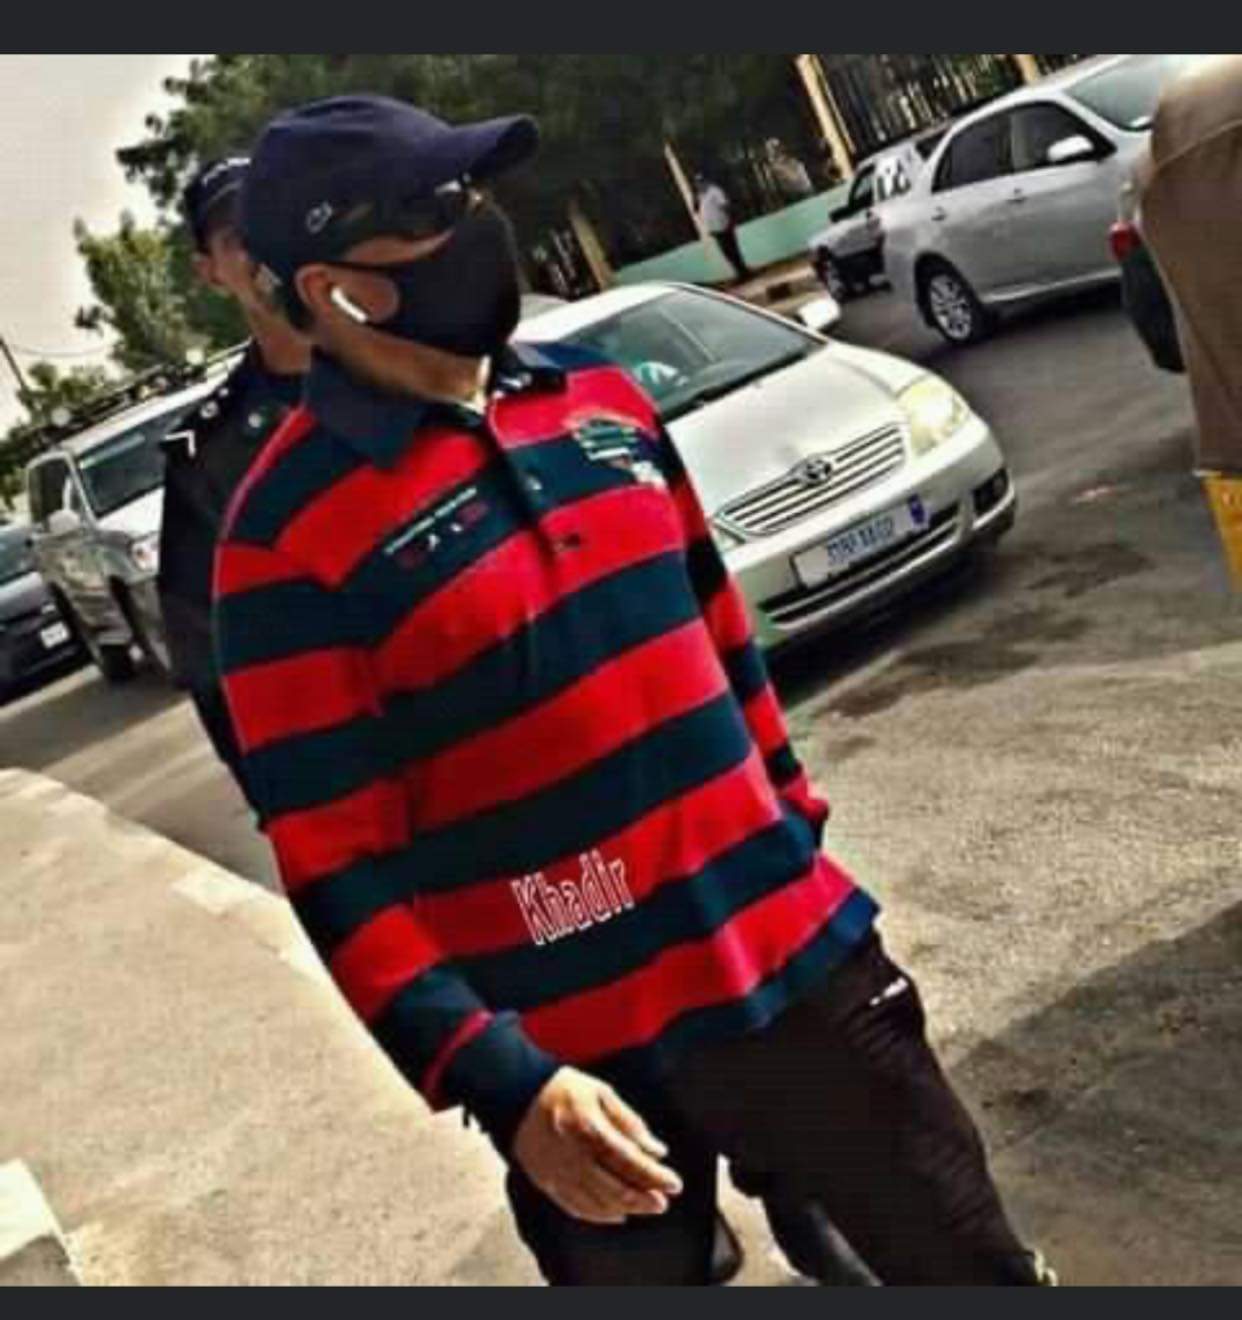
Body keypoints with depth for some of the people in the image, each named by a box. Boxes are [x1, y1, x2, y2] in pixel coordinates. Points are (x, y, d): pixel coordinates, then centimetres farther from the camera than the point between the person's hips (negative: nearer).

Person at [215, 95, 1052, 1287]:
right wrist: (499, 1083, -18)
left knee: (974, 1266, 18)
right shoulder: (291, 535, -13)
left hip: (794, 959, 5)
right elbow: (335, 872, -13)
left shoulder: (598, 400, 4)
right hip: (579, 1055, -5)